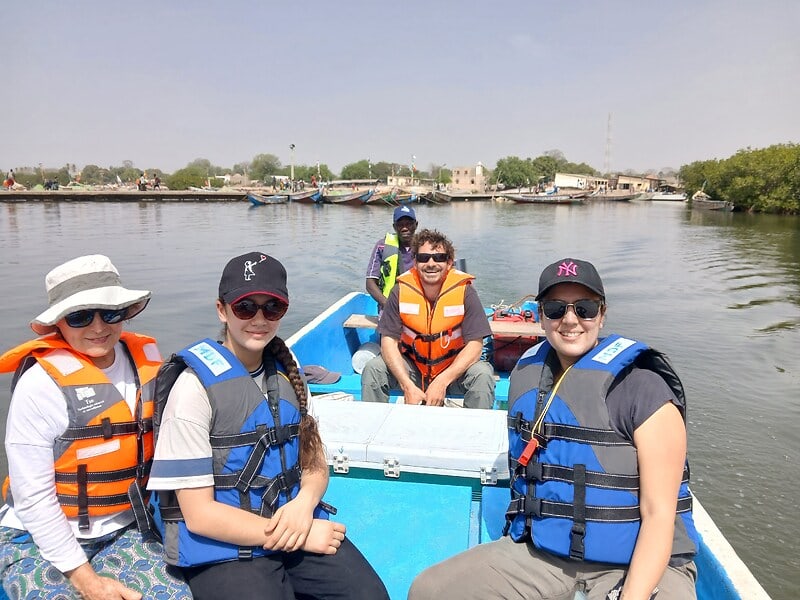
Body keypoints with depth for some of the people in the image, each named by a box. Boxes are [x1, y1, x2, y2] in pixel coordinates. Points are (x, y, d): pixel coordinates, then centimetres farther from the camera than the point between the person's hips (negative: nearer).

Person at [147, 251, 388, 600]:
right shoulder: (196, 385, -12)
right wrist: (301, 536, -14)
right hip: (222, 546, -3)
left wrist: (304, 504, -11)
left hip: (293, 522, 4)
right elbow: (199, 515, -13)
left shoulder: (285, 373, 6)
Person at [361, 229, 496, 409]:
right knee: (373, 369, -21)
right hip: (411, 367, 1)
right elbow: (389, 340, -13)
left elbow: (475, 345, -17)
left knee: (483, 374, -29)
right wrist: (407, 386, -27)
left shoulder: (464, 291, -16)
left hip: (454, 367, -1)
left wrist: (442, 382, -28)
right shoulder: (401, 291, -12)